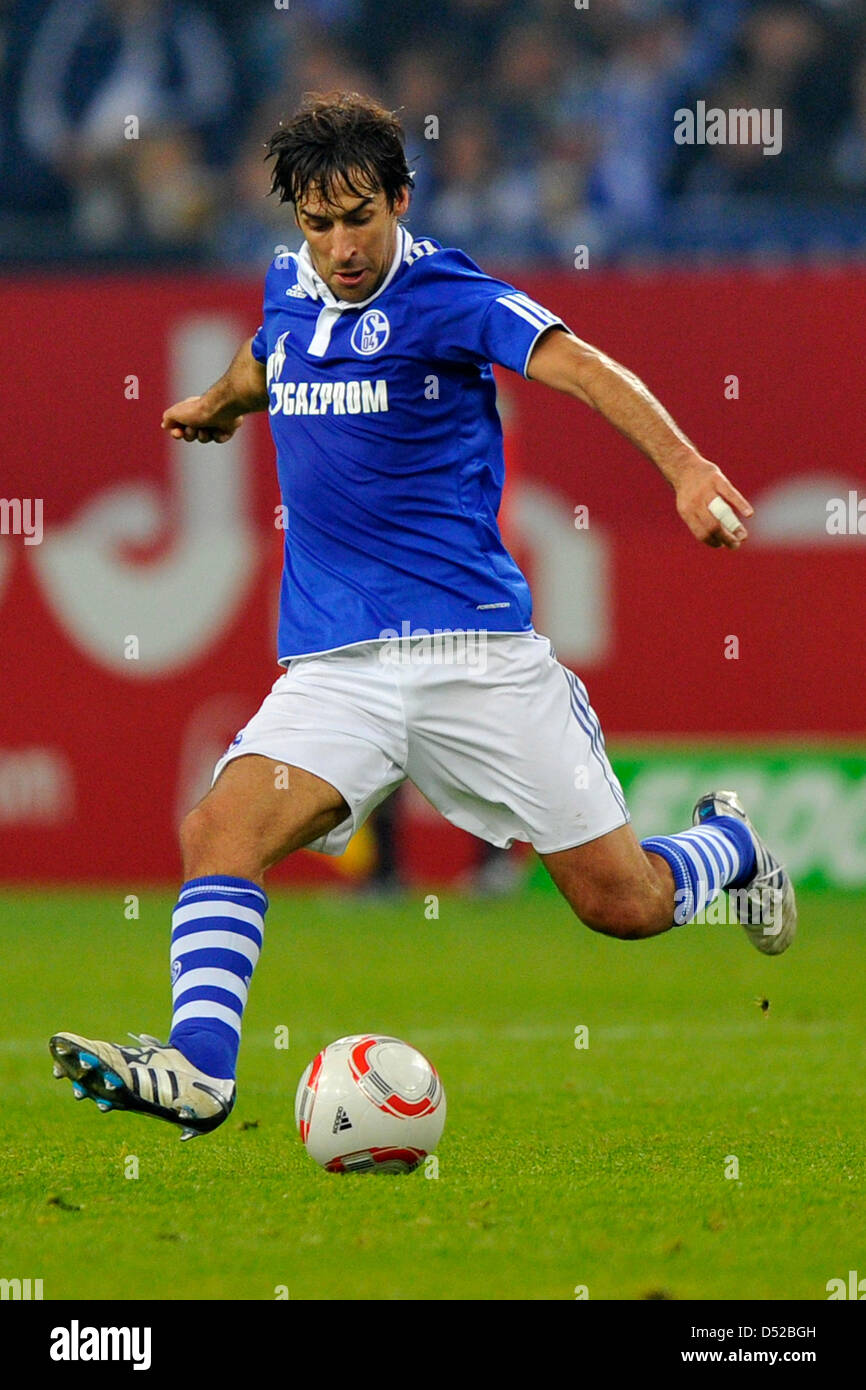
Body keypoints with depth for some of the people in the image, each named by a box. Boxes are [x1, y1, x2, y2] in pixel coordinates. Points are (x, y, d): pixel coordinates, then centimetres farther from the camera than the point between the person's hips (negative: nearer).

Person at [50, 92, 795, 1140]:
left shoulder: (444, 295, -9)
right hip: (335, 663, 4)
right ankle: (197, 1068, -32)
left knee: (626, 904, 0)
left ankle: (726, 844, 33)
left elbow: (584, 369, -25)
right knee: (220, 828, -23)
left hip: (474, 648, -4)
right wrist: (220, 403, 54)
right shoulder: (289, 289, 9)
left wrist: (686, 468, -41)